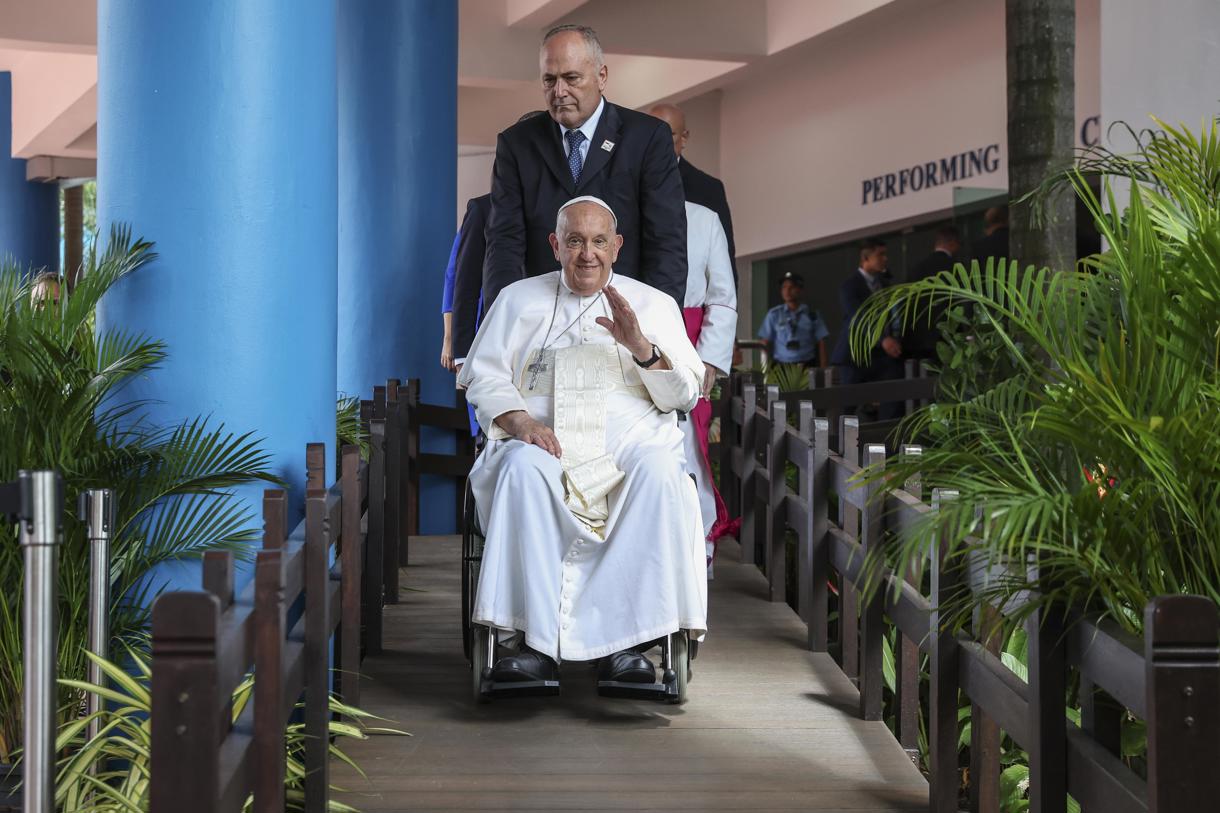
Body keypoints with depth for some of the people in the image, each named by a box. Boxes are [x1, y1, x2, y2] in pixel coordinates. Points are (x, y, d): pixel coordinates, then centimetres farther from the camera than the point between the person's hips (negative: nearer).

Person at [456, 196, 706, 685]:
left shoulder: (654, 305, 20)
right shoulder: (519, 300, 21)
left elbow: (685, 394, 11)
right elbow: (482, 375, 12)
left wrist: (640, 345, -8)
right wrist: (518, 420, -9)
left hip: (630, 440, 0)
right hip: (545, 439, 0)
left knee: (661, 473, -35)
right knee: (523, 468, -36)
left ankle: (623, 641, -35)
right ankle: (538, 642, -38)